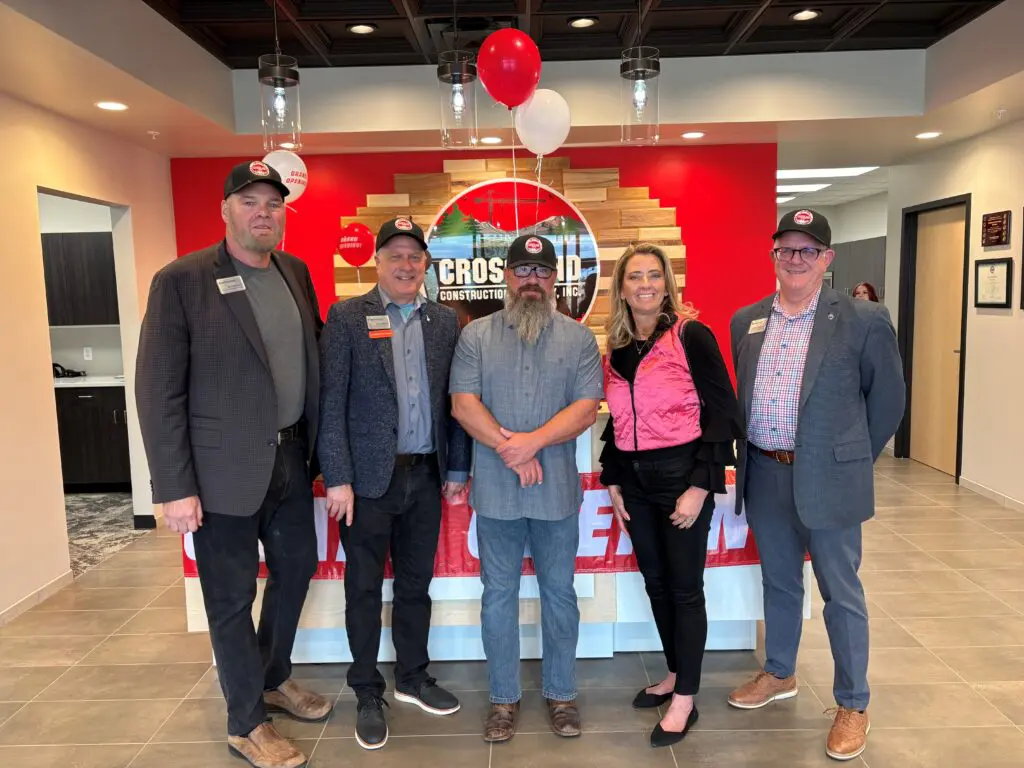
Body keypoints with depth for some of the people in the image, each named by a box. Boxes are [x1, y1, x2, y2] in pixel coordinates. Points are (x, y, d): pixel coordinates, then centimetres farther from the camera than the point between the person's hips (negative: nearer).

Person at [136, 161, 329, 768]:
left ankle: (275, 678, 45)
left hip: (291, 460, 6)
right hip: (224, 469, -6)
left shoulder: (296, 273, 7)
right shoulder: (181, 280, -11)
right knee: (232, 598, 9)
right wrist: (175, 487, -15)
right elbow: (158, 391, -12)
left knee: (297, 570, 20)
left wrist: (319, 444, 5)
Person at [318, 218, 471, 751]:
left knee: (416, 584, 16)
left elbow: (453, 399, 7)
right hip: (368, 475, -3)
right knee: (364, 588, 9)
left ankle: (412, 678, 35)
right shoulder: (347, 317, -4)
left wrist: (457, 468, 6)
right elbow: (331, 402, -8)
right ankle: (367, 694, 26)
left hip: (427, 475, 3)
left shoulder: (445, 320, 7)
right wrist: (337, 478, -12)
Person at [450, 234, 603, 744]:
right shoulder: (476, 335, 3)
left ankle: (561, 694, 29)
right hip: (495, 491, 0)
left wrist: (531, 442, -18)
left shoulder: (578, 338, 2)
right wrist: (509, 448, -16)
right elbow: (463, 404, -5)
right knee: (498, 596, 11)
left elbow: (587, 409, -7)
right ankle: (504, 698, 27)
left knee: (559, 594, 12)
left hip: (557, 491, 0)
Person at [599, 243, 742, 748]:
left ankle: (685, 700, 19)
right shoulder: (616, 349, 8)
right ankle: (674, 674, 35)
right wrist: (613, 482, 10)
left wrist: (700, 486, -15)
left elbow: (722, 413, -11)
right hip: (635, 481, 6)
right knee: (655, 584, 16)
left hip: (682, 475, -5)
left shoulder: (691, 336, -9)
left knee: (685, 588, 4)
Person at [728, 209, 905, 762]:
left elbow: (887, 400, 1)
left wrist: (852, 460, 5)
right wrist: (752, 455, 13)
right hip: (764, 475, 5)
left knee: (840, 592, 8)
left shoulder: (863, 320, -7)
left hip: (827, 478, -4)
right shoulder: (746, 321, 6)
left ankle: (853, 705, 26)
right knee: (778, 582, 20)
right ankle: (779, 675, 40)